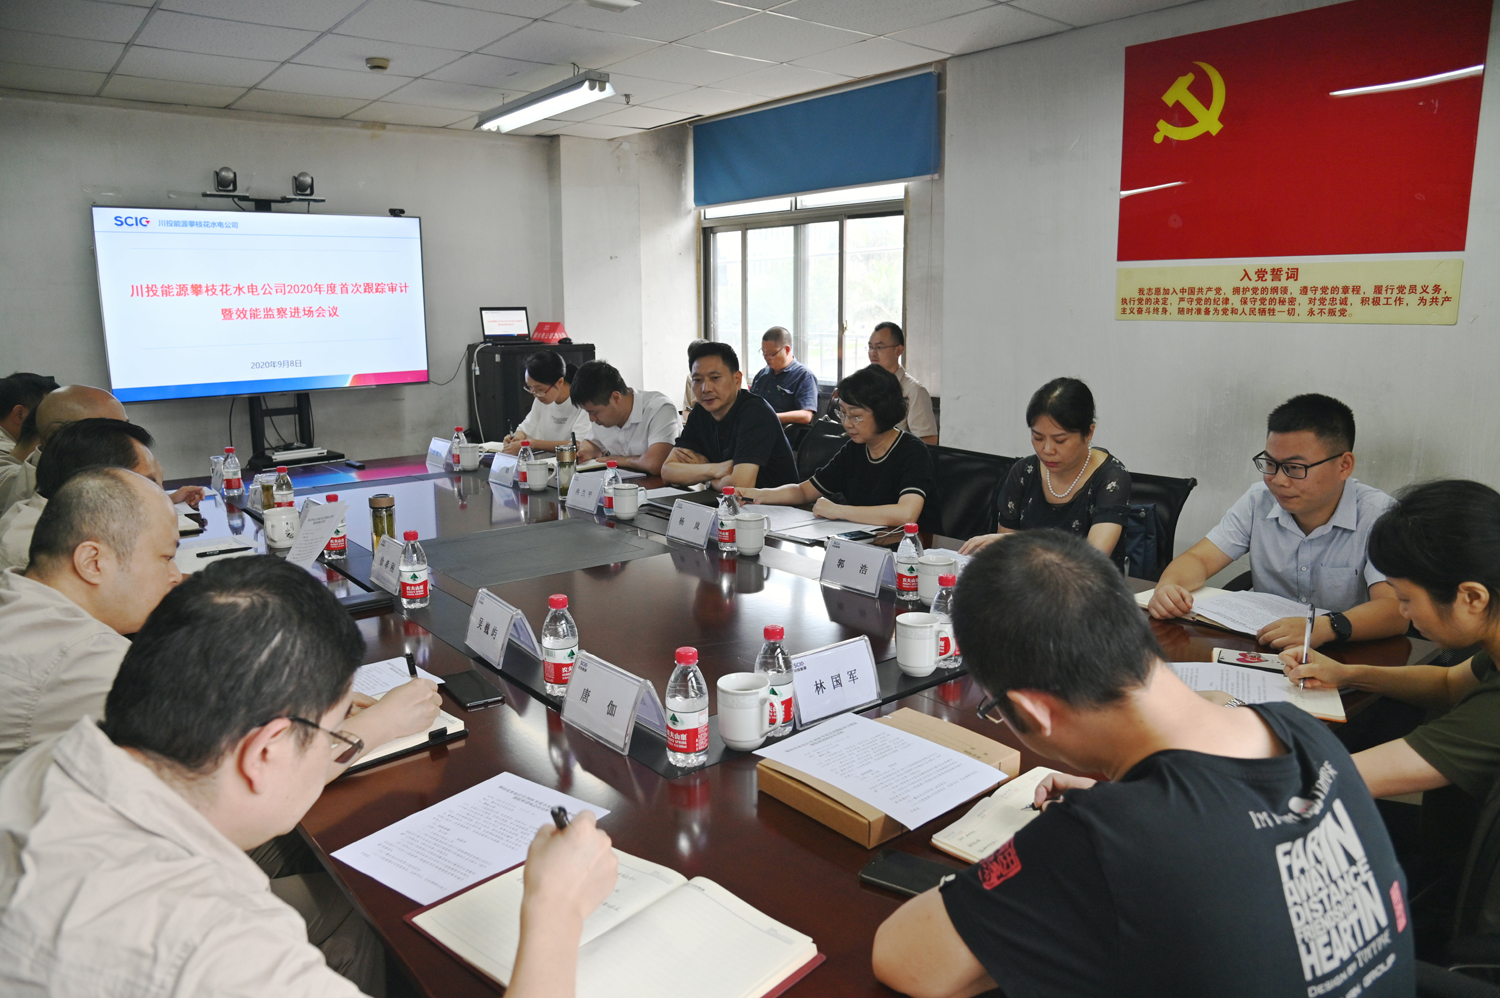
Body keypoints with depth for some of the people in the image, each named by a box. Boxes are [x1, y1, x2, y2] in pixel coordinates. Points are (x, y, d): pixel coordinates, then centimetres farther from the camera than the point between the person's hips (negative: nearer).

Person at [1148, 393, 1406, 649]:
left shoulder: (1380, 516, -12)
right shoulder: (1259, 501, 1)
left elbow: (1395, 611, -24)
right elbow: (1199, 559, -1)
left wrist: (1326, 628, -44)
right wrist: (1167, 587, -24)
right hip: (1264, 651, 2)